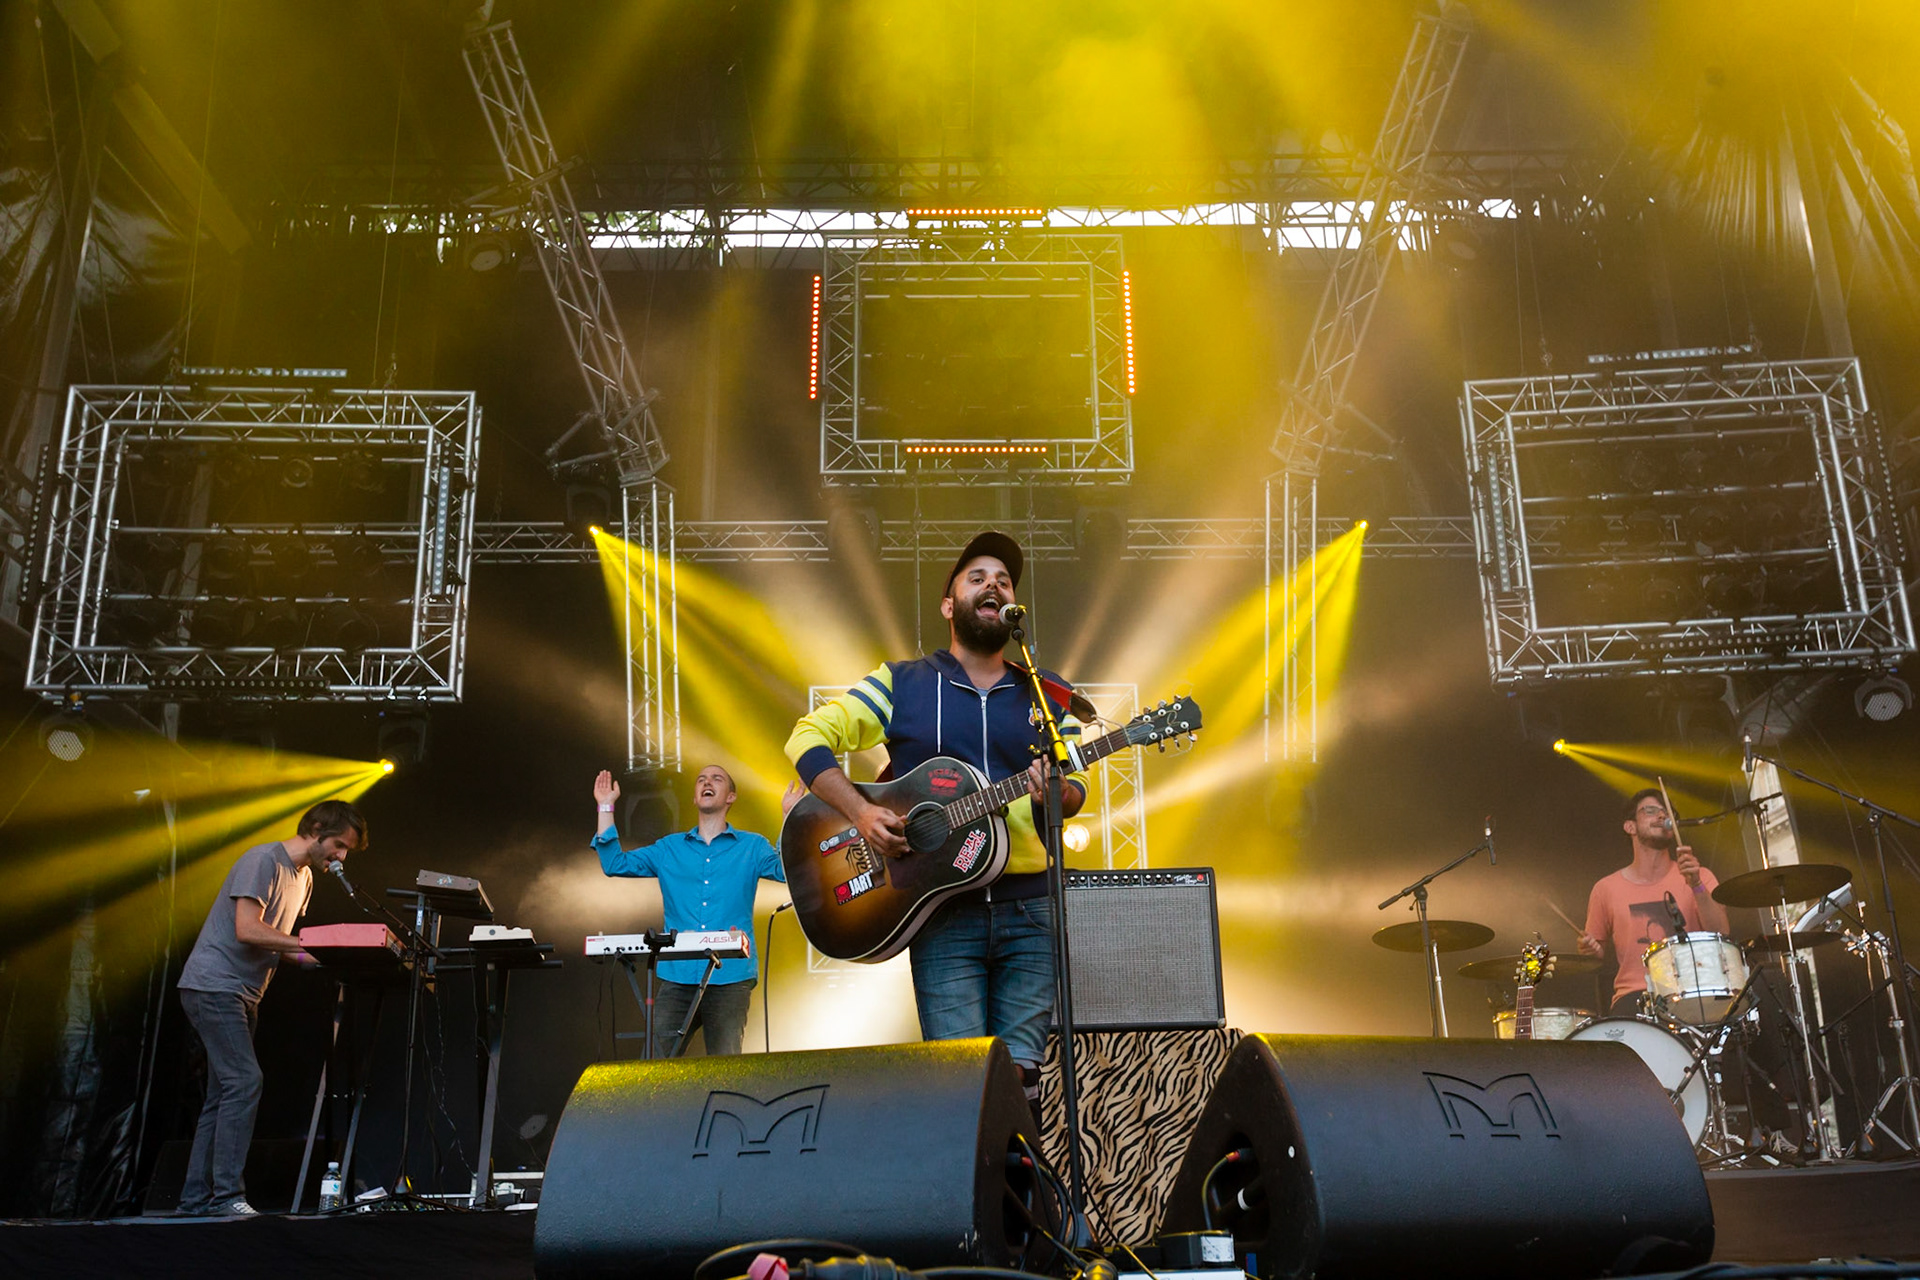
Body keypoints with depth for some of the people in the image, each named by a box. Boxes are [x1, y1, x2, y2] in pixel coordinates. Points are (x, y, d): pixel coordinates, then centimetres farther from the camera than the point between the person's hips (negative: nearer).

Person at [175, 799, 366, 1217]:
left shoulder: (304, 877, 15)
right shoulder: (264, 861, -14)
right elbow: (247, 929, -23)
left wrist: (316, 956, -2)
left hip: (243, 995, 10)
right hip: (213, 985, -10)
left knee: (223, 1097, 9)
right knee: (245, 1081, -16)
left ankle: (195, 1198, 14)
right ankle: (227, 1194, -14)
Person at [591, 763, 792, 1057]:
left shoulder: (751, 847, 11)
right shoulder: (669, 848, 17)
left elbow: (786, 870, -6)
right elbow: (615, 864, 12)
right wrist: (606, 808, 9)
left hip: (730, 975, -2)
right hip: (677, 975, 2)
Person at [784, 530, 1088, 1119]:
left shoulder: (1047, 693, 13)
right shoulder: (902, 683, 6)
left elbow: (1077, 792, 13)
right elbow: (808, 739, 4)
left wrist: (1056, 792, -12)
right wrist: (861, 812, -11)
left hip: (1028, 905, 2)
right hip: (941, 910, -2)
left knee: (1022, 1077, 4)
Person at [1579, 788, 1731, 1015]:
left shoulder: (1700, 877, 9)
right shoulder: (1607, 889, 9)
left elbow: (1721, 935, -6)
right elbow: (1598, 951, 18)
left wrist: (1697, 886, -18)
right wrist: (1591, 949, -7)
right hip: (1635, 995, -2)